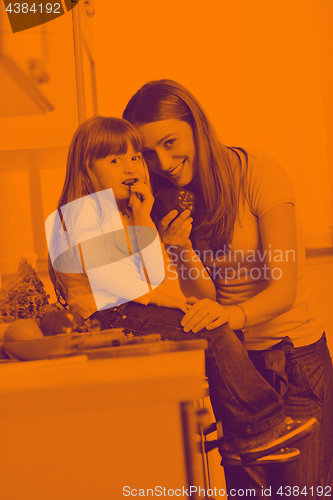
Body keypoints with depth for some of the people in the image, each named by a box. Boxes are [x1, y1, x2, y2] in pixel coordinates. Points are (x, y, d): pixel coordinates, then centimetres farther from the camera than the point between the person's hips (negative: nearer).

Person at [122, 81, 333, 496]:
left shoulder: (259, 173, -13)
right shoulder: (174, 202, 3)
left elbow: (284, 287, -20)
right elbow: (202, 299, -4)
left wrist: (235, 314, -39)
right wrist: (181, 250, -21)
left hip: (293, 357, -4)